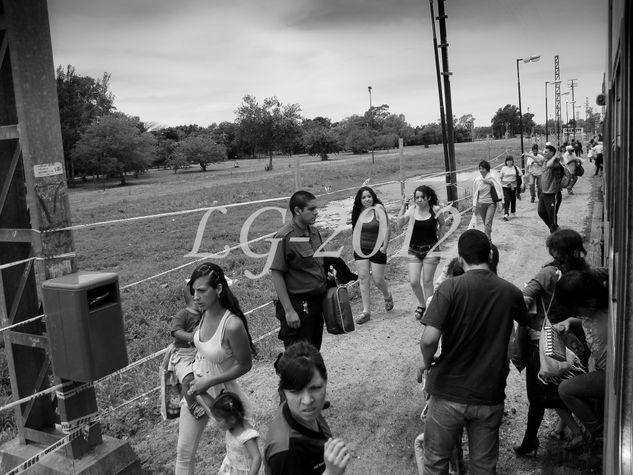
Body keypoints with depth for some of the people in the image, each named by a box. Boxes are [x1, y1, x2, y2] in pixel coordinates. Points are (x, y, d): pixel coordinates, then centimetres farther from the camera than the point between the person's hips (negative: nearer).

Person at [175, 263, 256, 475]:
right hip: (195, 388, 6)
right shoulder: (205, 312, -10)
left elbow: (244, 365, -19)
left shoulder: (232, 325, -31)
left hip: (222, 393, -6)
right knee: (184, 451, 14)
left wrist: (209, 381, -18)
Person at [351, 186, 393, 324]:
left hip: (377, 250, -4)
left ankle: (388, 297, 36)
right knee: (363, 279, -1)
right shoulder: (359, 211, 5)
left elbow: (386, 227, -14)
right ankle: (366, 312, 3)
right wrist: (355, 245, 10)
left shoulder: (378, 208, -10)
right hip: (361, 250, 5)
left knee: (378, 280, 1)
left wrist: (384, 247, -17)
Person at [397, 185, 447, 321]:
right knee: (413, 281, 0)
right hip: (414, 250, 2)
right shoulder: (412, 209, -5)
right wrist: (403, 207, -20)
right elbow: (399, 224, -13)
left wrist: (438, 236, 2)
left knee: (427, 281, 3)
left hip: (430, 250, -2)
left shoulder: (435, 210, -7)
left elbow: (442, 224, 11)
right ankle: (421, 305, 25)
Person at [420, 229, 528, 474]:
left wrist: (427, 363, -4)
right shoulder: (510, 292, -4)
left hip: (448, 393, -3)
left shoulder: (451, 287, -15)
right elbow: (526, 321, 19)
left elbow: (429, 339, -23)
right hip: (490, 397, 3)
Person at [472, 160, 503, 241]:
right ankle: (488, 239, 27)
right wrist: (475, 205, 9)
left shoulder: (492, 178, -8)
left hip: (491, 203, -3)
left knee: (488, 223, -15)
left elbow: (498, 188, -8)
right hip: (481, 204, 3)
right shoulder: (476, 180, 1)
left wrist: (502, 201, -13)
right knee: (486, 224, 12)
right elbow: (475, 193, 9)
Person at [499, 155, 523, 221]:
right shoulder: (503, 168, 0)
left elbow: (519, 177, 7)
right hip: (505, 186, -2)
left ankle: (513, 213, 29)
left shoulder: (516, 168, 3)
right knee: (506, 200, -12)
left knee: (513, 200, 11)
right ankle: (506, 214, -18)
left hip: (514, 186, 2)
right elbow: (500, 177, 6)